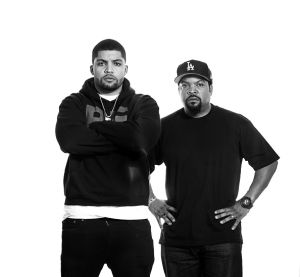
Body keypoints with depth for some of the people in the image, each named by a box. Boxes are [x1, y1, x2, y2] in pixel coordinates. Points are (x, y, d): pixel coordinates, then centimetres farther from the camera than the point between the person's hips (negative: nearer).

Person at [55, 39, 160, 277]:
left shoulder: (143, 105, 11)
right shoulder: (74, 104, 11)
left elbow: (143, 138, -11)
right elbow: (69, 140, -11)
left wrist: (94, 126, -3)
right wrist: (123, 138, -9)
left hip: (131, 220, 0)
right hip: (81, 218, 0)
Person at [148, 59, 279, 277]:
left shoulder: (236, 124, 2)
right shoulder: (166, 127, 7)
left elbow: (268, 163, 7)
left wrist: (246, 202, 0)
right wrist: (150, 201, 5)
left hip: (223, 235, -2)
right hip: (176, 238, 2)